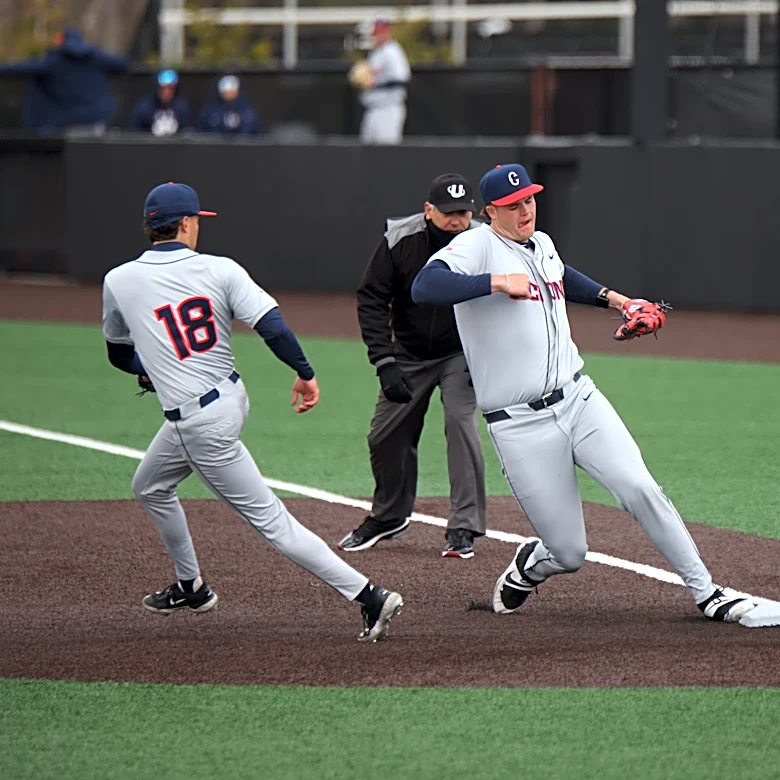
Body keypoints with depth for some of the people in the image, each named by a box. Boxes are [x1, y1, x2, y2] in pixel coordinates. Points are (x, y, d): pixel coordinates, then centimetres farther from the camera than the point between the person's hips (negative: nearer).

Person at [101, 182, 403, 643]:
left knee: (270, 521, -3)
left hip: (200, 423, -6)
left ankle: (370, 597, -6)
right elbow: (272, 324, -17)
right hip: (230, 396, 6)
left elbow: (119, 354, 10)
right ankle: (191, 588, 43)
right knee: (151, 487, 29)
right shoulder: (219, 270, -5)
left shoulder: (118, 282, -8)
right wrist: (306, 374, -6)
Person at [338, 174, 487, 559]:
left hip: (460, 354, -2)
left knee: (460, 421, -22)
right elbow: (371, 300, -12)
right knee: (386, 435, 5)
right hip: (409, 354, 2)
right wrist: (385, 362, -19)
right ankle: (389, 517, 30)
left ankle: (464, 528, -15)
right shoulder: (400, 241, -19)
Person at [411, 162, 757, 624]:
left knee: (639, 488, -15)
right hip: (520, 425, -6)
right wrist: (497, 282, -32)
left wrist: (612, 298, 32)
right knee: (569, 555, -4)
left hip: (578, 399, 6)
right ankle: (527, 568, 32)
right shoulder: (477, 247, -8)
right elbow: (424, 287, -28)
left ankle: (705, 591, -5)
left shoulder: (542, 245, 15)